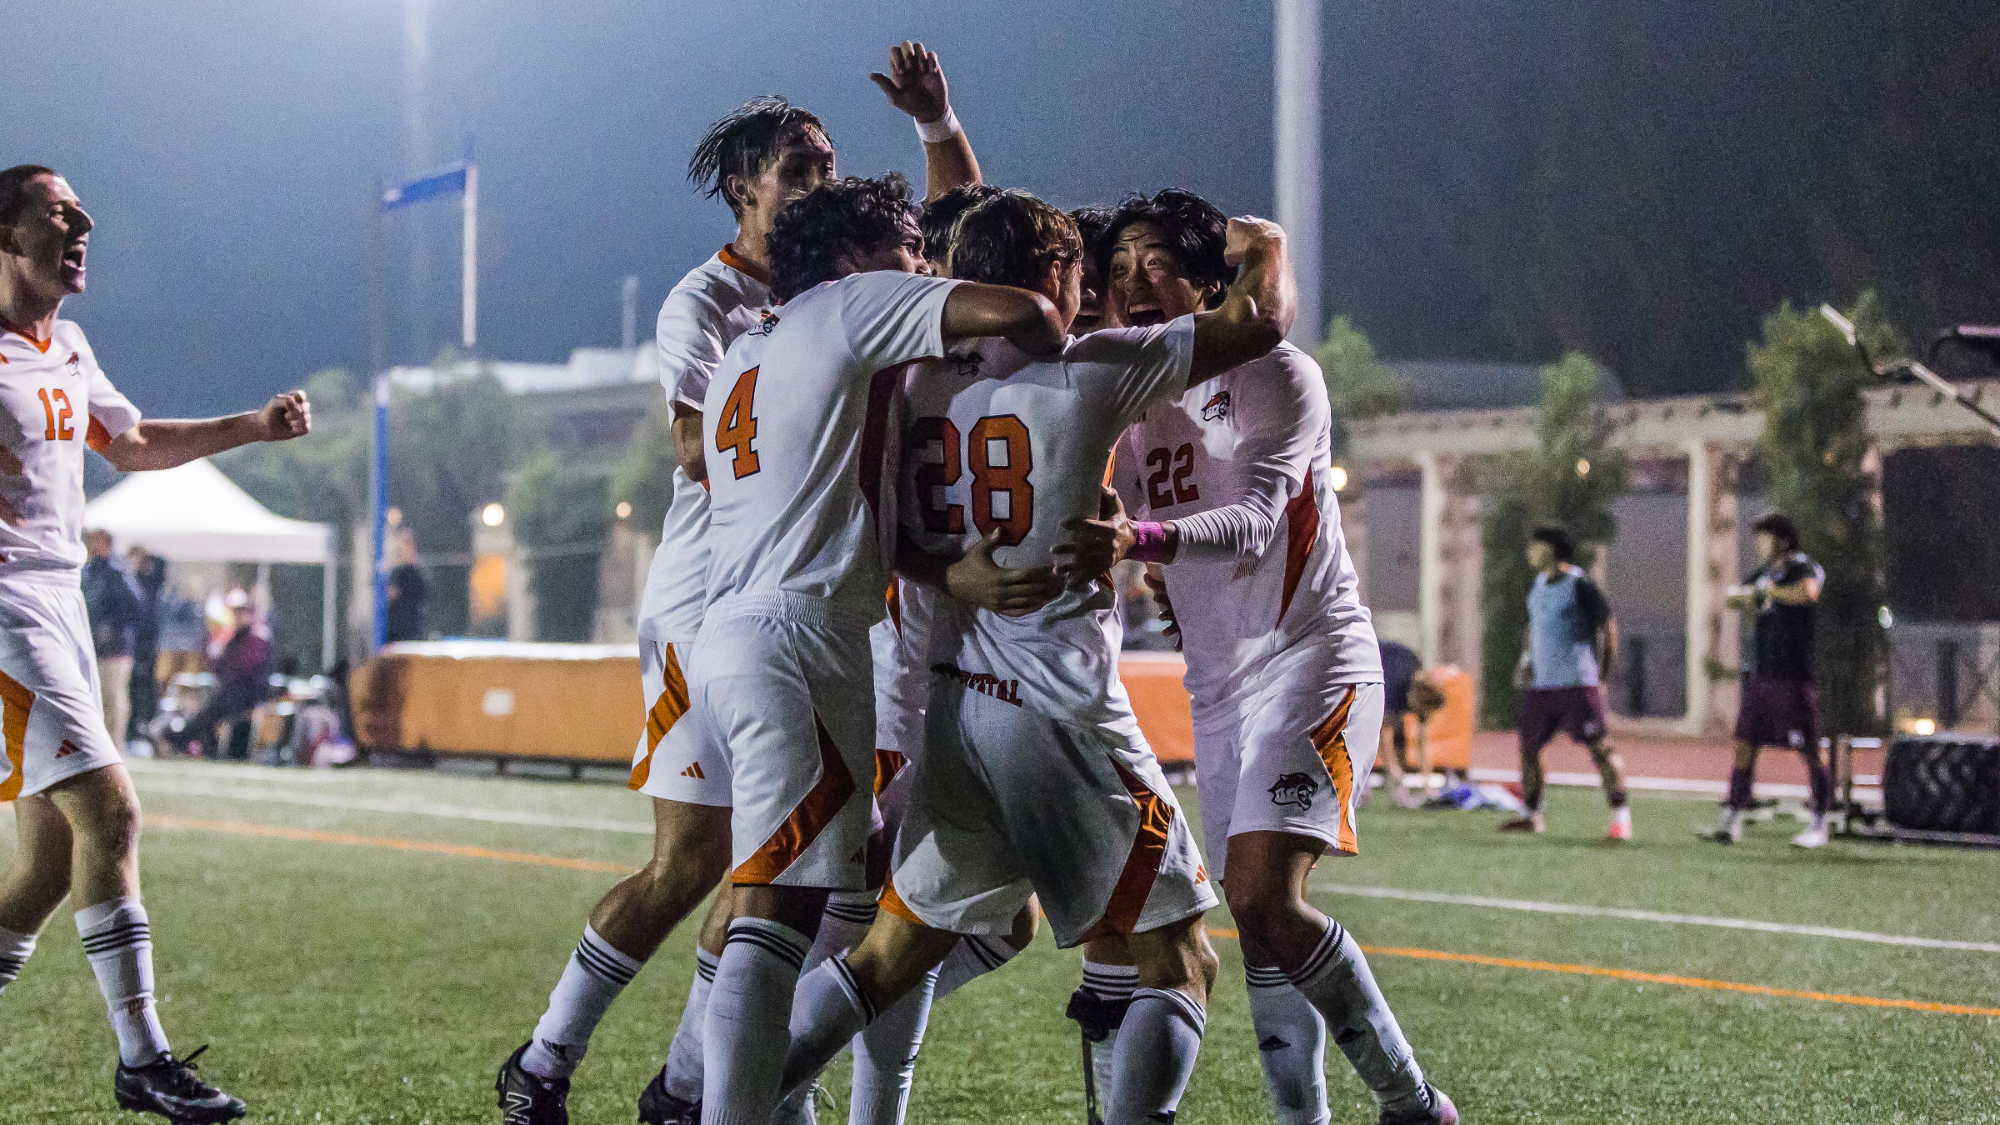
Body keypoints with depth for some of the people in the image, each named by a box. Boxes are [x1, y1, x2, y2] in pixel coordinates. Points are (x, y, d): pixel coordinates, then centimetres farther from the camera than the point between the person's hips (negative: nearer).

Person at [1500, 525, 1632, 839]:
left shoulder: (1579, 584, -8)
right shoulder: (1538, 586, 15)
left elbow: (1608, 626, -5)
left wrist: (1602, 674, -4)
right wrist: (1525, 660, 10)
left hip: (1577, 682, -8)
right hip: (1540, 683, 8)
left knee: (1598, 746, -10)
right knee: (1528, 746, 10)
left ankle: (1621, 816, -9)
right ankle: (1531, 815, 24)